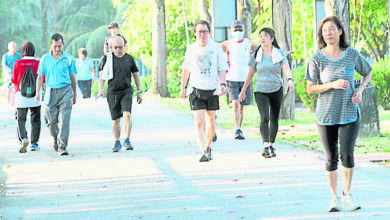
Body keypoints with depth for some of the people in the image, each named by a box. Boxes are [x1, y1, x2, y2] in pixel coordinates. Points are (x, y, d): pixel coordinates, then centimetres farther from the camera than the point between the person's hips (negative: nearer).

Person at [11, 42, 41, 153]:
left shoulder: (17, 63, -3)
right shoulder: (38, 63, -3)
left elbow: (14, 80, 2)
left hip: (21, 94, 0)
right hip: (35, 95, 1)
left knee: (21, 119, 5)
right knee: (35, 120, 12)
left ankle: (23, 138, -19)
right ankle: (34, 144, 12)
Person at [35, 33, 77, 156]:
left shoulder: (68, 59, 1)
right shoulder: (45, 59, 4)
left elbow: (73, 77, 10)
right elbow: (40, 77, 9)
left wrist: (74, 94, 16)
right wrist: (38, 93, 1)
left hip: (65, 91, -2)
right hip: (51, 91, 2)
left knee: (64, 120, -11)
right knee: (51, 120, 7)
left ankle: (62, 147, -11)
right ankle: (56, 139, 36)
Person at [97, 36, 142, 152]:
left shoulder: (129, 58, 4)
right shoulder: (107, 58, 2)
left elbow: (136, 75, 12)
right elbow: (102, 76, 5)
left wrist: (139, 92, 10)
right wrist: (100, 90, -9)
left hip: (126, 91, 0)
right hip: (112, 92, 0)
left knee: (127, 114, -19)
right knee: (116, 119, 5)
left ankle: (127, 140, -17)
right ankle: (117, 143, 20)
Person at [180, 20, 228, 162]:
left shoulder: (216, 48, -1)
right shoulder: (191, 49, 2)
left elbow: (221, 69, 0)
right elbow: (186, 69, 15)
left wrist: (223, 84, -17)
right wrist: (183, 88, 21)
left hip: (212, 90, 1)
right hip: (196, 90, -1)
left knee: (211, 122, 11)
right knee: (199, 121, -14)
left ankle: (208, 147, 34)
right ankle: (203, 152, -23)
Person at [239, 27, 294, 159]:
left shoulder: (279, 53, 0)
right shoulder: (256, 55, 1)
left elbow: (287, 69, -13)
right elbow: (250, 74, 7)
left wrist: (290, 80, -33)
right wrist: (243, 90, 9)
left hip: (276, 90, 1)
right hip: (261, 91, -1)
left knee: (274, 119, 7)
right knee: (264, 118, -18)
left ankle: (271, 146, 22)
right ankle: (266, 147, -27)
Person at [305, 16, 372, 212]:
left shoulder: (352, 54, -2)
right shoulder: (317, 59, -6)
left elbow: (368, 73, 14)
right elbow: (310, 89, -4)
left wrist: (360, 90, -4)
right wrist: (332, 85, -19)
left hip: (350, 113, 0)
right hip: (326, 115, 0)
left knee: (347, 155, -10)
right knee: (331, 159, 4)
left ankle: (347, 194, 11)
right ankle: (334, 197, 20)